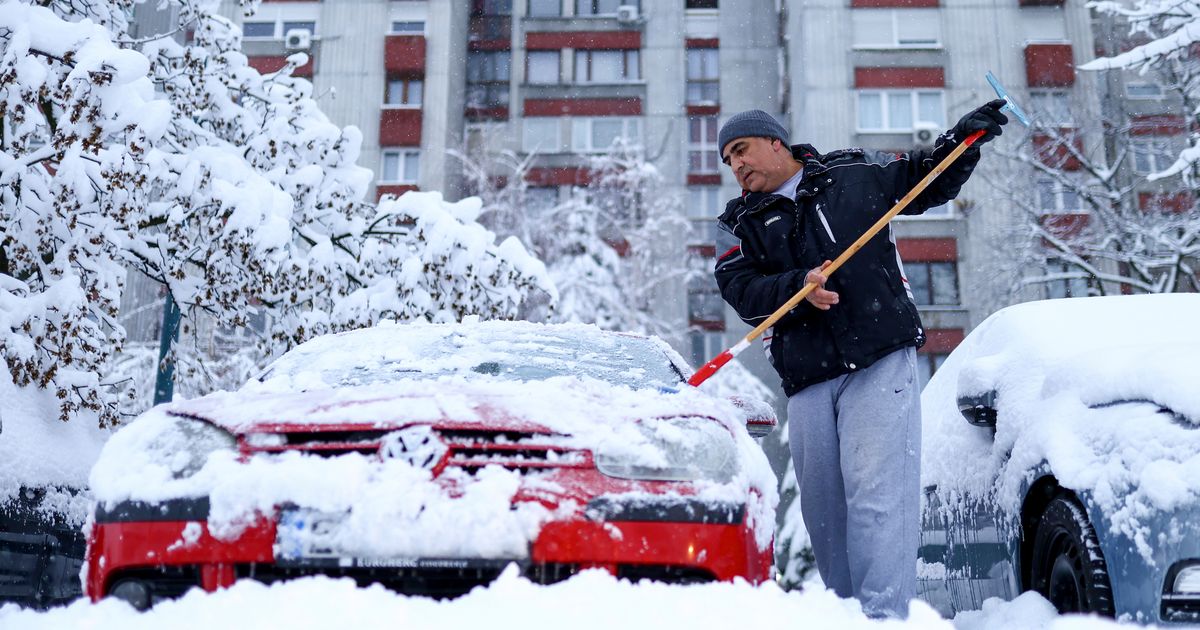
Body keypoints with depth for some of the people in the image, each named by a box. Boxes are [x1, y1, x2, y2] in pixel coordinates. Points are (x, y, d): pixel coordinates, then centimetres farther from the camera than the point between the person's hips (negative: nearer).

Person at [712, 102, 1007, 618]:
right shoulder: (738, 223, 14)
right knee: (822, 507, 6)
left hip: (881, 362, -3)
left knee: (876, 494, -14)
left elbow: (927, 181, 24)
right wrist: (797, 285, -19)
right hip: (807, 381, 3)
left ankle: (884, 616, -14)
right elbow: (740, 289, -2)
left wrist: (963, 139, 8)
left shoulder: (854, 174, 12)